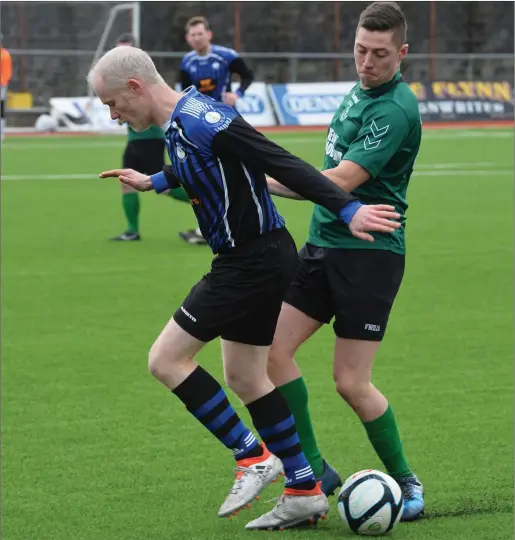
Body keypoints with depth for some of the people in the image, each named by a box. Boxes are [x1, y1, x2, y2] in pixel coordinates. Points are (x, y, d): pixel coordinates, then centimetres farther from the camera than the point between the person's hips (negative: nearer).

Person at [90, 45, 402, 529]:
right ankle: (304, 493, 20)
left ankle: (253, 458, 1)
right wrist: (153, 182, 45)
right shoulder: (178, 124, 8)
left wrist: (348, 210, -30)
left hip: (253, 262, -10)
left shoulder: (205, 122, -22)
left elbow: (285, 166, -25)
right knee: (244, 378, 15)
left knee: (166, 360, -5)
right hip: (256, 259, 10)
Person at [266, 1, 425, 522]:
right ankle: (313, 470, 8)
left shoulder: (396, 110, -18)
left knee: (351, 382, -7)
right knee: (272, 348, -1)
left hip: (369, 253, -8)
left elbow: (340, 181, -26)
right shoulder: (359, 91, 11)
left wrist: (262, 181, -28)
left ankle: (405, 480, 13)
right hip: (323, 244, 8)